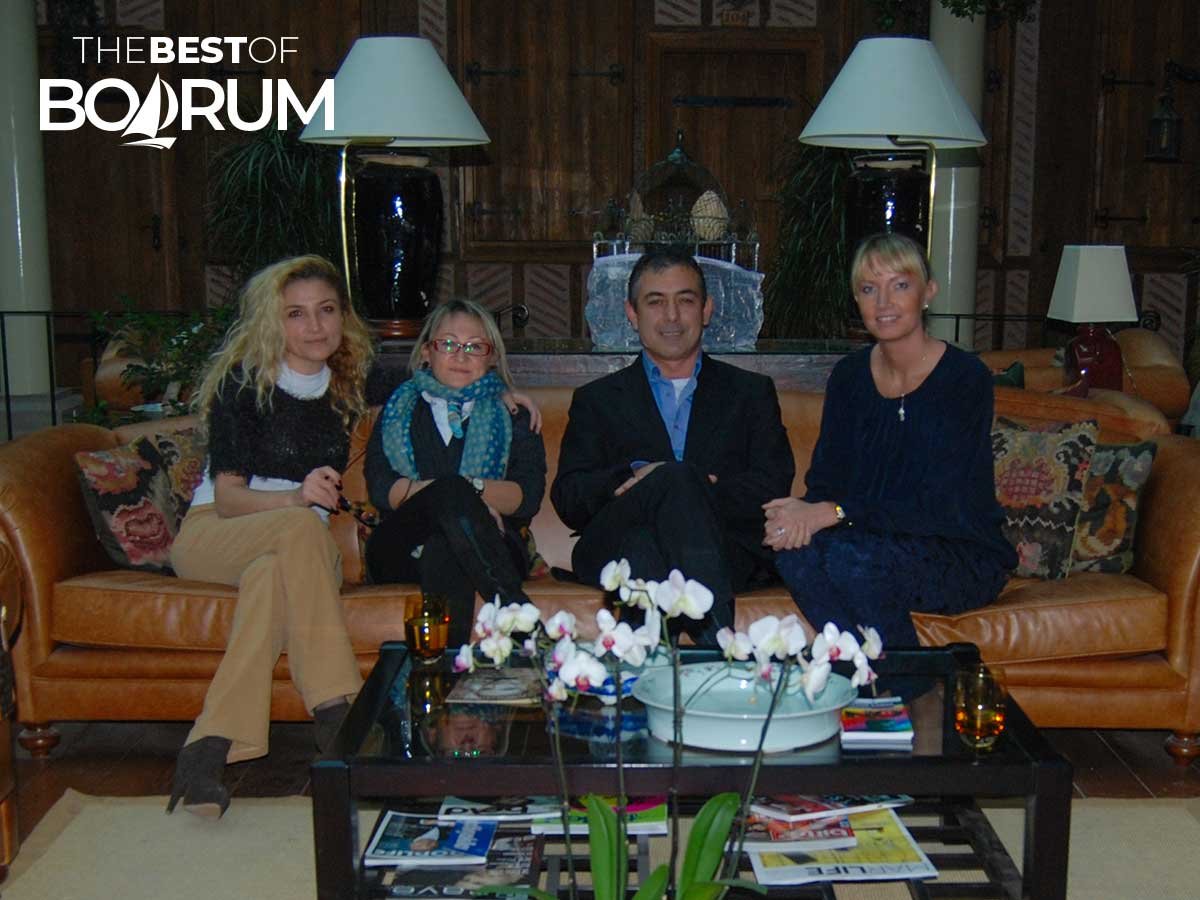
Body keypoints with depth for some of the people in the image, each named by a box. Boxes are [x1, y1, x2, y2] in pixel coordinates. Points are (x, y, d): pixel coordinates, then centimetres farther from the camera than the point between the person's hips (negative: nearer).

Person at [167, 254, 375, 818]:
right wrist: (297, 500, -31)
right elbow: (227, 497, -12)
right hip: (211, 535, -3)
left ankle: (209, 748, -43)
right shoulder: (243, 381, -4)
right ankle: (337, 712, -43)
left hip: (292, 551, 3)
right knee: (302, 528, -37)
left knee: (271, 576, -36)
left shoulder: (349, 386, 9)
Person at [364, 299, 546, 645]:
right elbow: (379, 489, 5)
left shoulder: (511, 415, 24)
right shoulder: (399, 408, 25)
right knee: (451, 491, -34)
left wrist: (470, 488, -14)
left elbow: (528, 497, 5)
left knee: (443, 550, -38)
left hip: (487, 550, 0)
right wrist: (458, 492, -9)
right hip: (402, 551, 0)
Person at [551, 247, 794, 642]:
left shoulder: (752, 392, 23)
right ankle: (718, 636, -44)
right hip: (616, 549, 0)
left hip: (725, 552, 0)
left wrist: (690, 492, -10)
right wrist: (638, 476, -12)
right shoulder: (597, 399, 23)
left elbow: (773, 487, 7)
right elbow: (567, 501, 9)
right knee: (677, 478, -32)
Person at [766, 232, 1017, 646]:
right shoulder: (849, 376, 6)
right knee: (797, 547, -27)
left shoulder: (966, 378, -11)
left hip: (963, 559, -4)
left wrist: (834, 513, -27)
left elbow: (939, 508, -18)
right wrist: (803, 514, -23)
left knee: (850, 554, -33)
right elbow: (824, 479, 2)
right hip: (870, 538, 4)